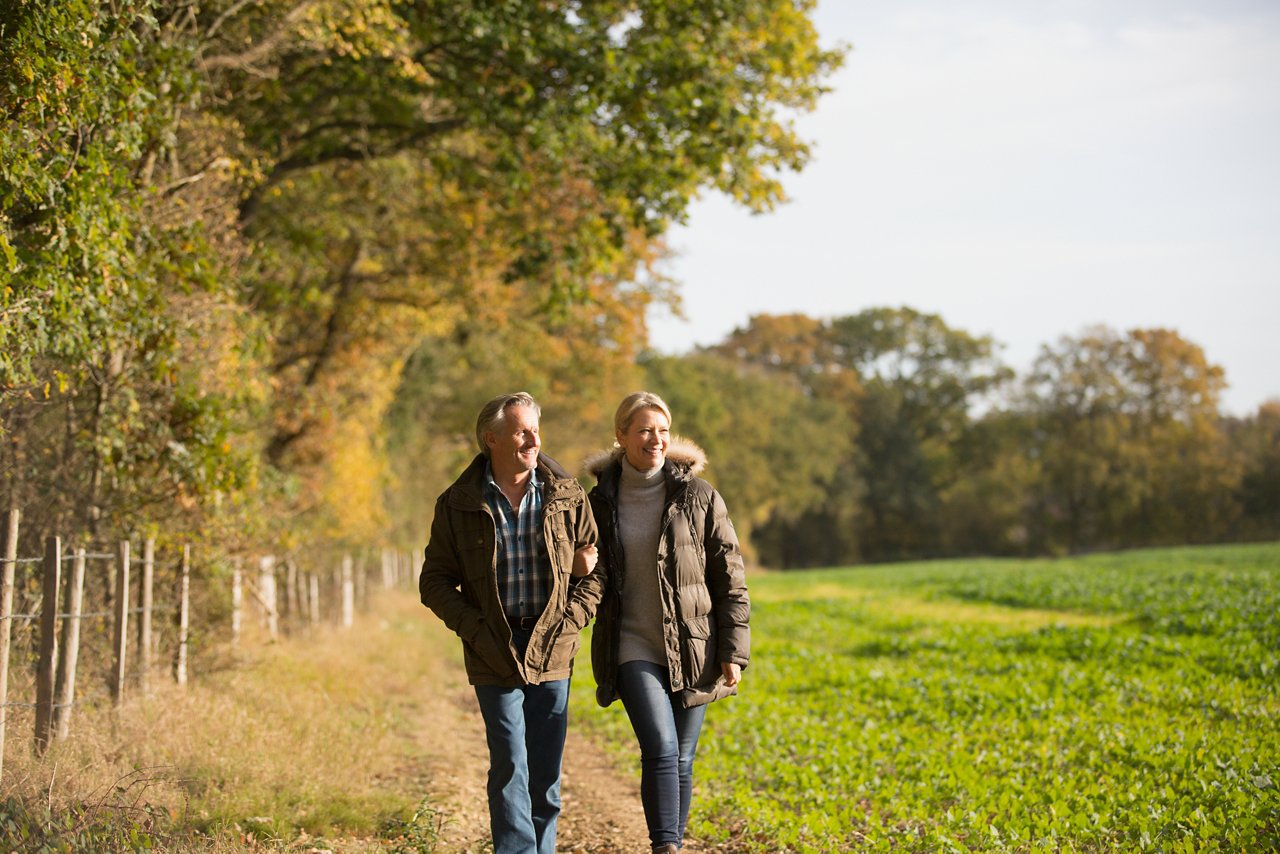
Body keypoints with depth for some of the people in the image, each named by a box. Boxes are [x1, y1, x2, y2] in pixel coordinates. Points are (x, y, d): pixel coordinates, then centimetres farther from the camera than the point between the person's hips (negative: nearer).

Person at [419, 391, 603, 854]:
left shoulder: (567, 497, 3)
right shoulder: (457, 504, 0)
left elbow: (594, 572, 8)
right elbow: (435, 581, 4)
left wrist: (567, 623, -5)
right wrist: (475, 629, -8)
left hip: (552, 655, 2)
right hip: (494, 656, -2)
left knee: (546, 775, 7)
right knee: (510, 768, -7)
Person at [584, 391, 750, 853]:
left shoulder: (698, 497, -1)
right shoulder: (600, 501, 3)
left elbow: (730, 578, 0)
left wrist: (733, 650, -4)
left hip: (692, 650, 1)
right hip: (633, 647, -1)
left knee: (681, 760, 7)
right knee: (660, 749, -19)